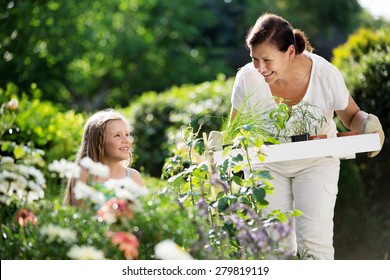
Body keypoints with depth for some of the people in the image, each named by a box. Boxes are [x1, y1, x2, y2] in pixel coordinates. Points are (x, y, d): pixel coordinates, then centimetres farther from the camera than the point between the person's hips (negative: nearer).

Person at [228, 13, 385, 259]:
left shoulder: (326, 75, -21)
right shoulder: (247, 78, -19)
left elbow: (351, 116, -3)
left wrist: (368, 123, -26)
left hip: (316, 162, -1)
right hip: (268, 163, 1)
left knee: (313, 242, -14)